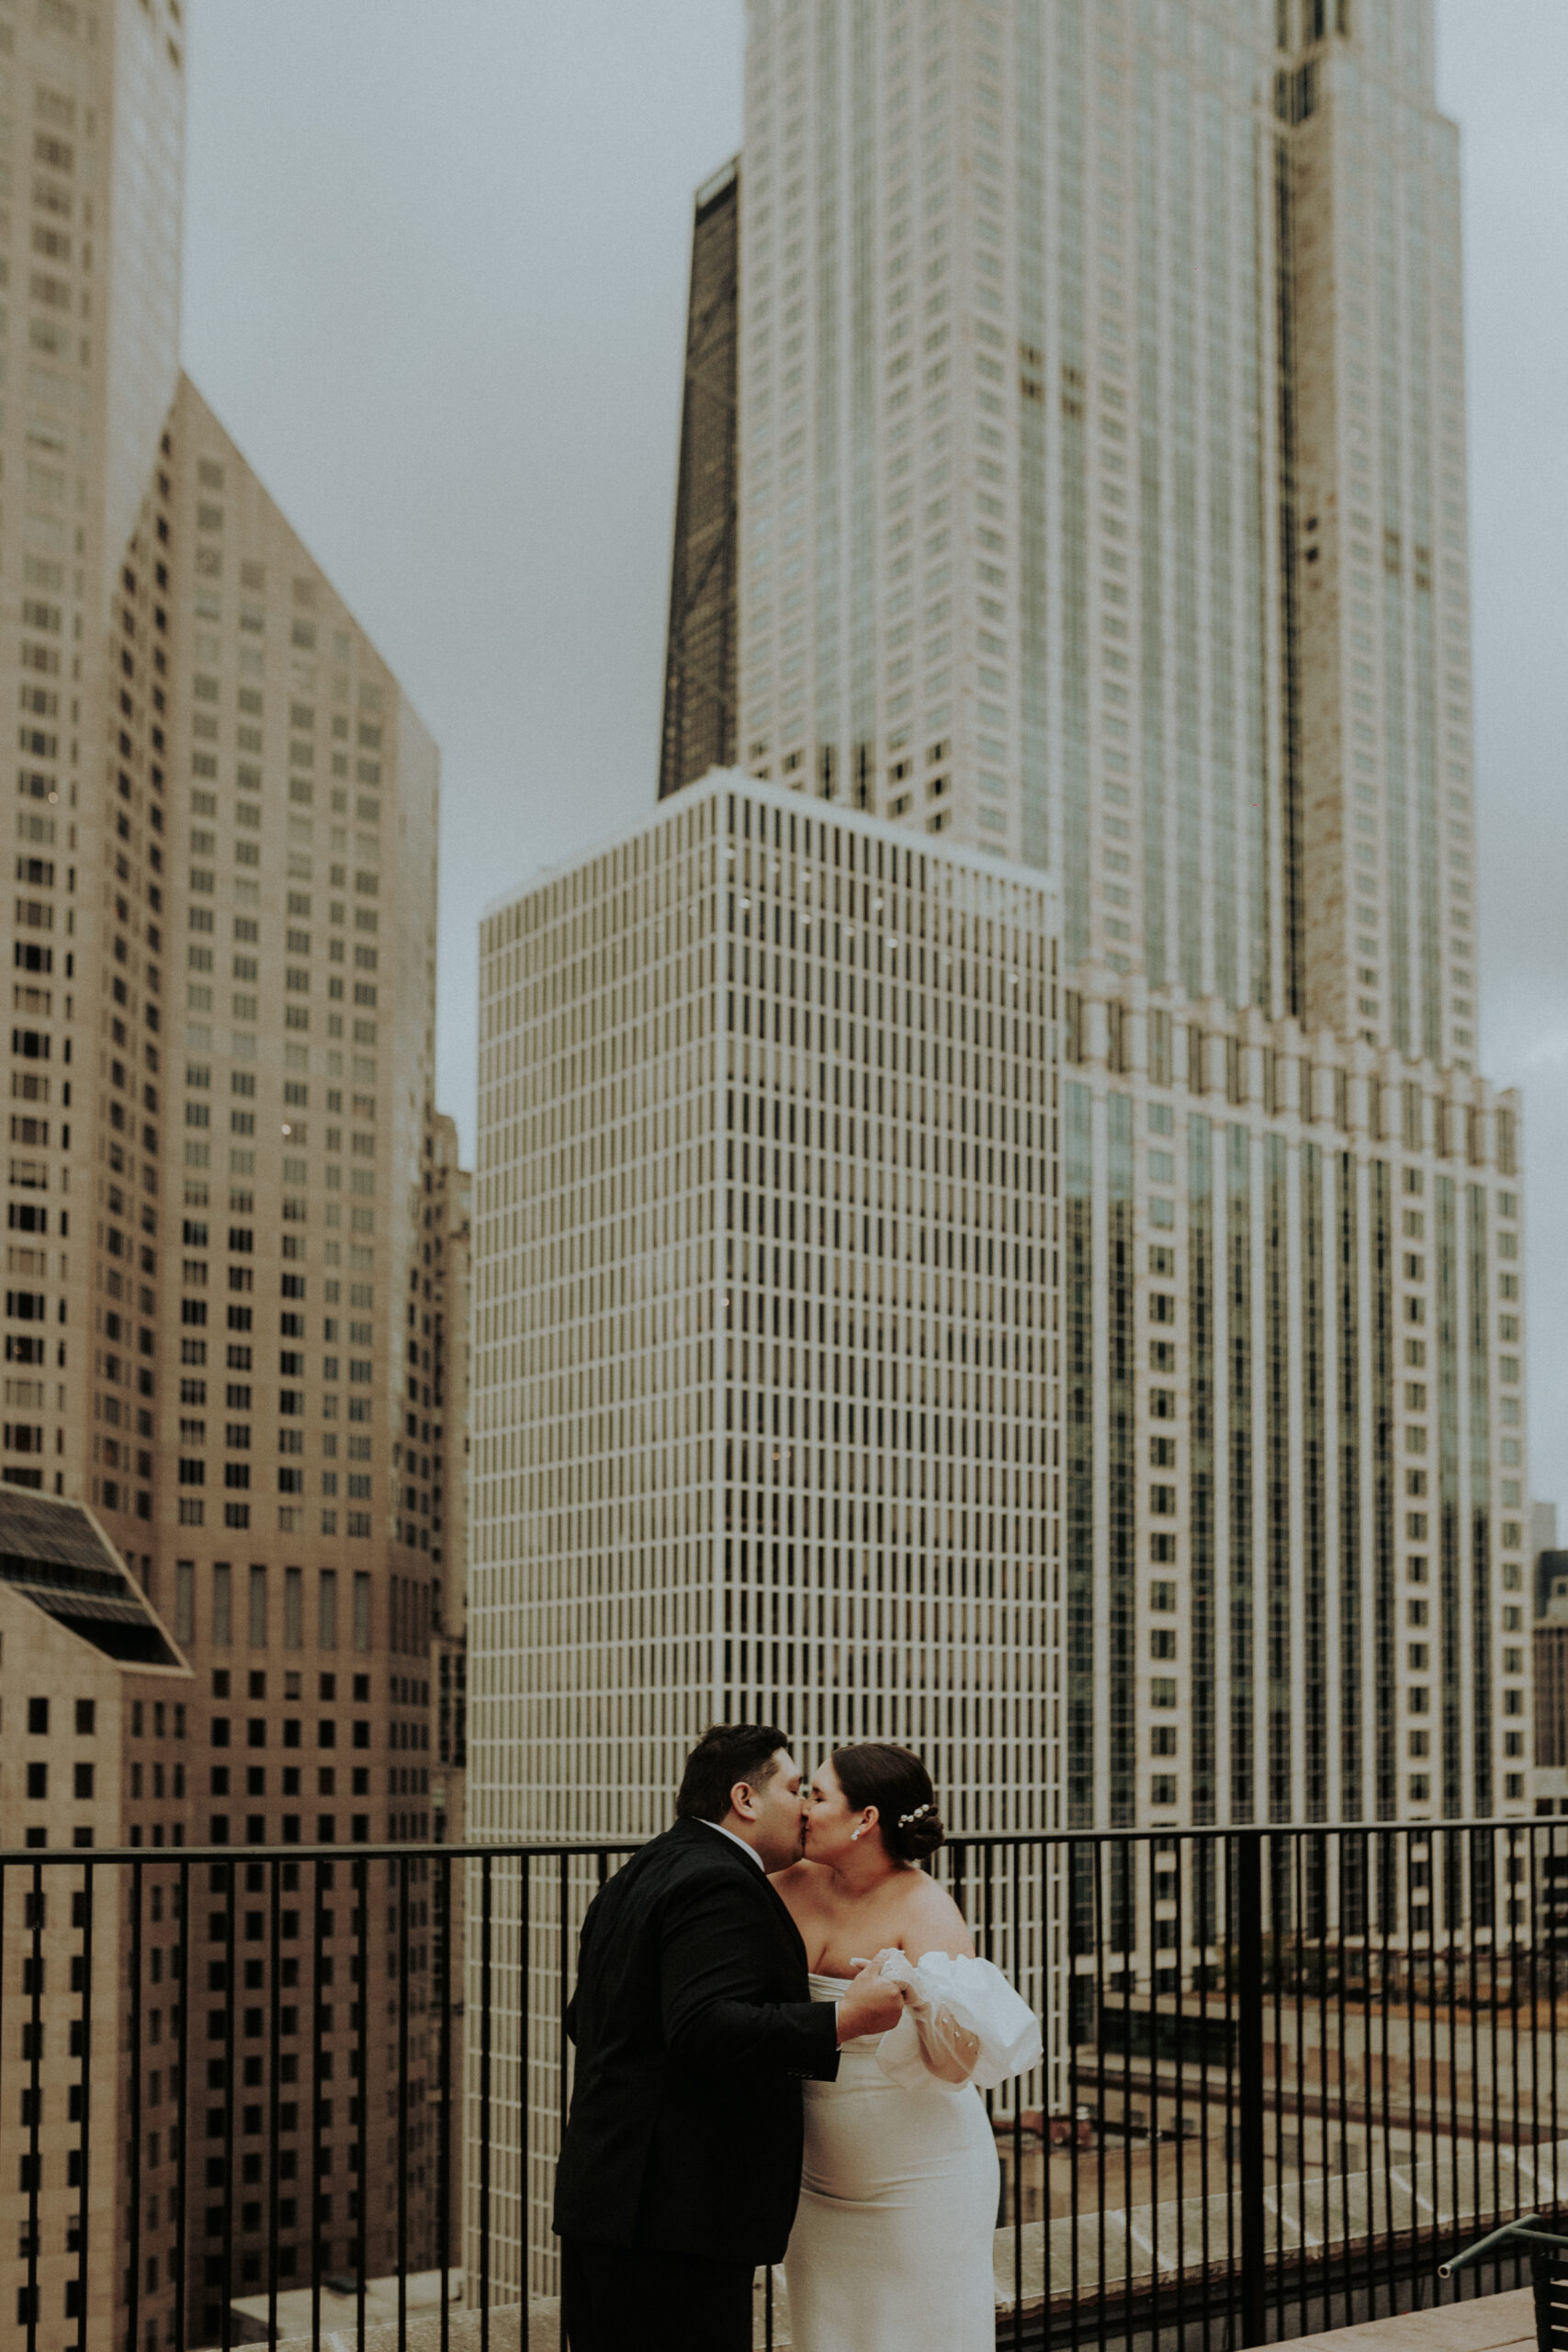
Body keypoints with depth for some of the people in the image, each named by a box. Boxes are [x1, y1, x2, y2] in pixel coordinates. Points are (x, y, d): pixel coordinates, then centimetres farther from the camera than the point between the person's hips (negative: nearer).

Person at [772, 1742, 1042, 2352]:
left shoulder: (926, 1911, -16)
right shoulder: (795, 1886, -2)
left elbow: (957, 2067, -22)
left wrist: (923, 1998, -39)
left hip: (920, 2182, -5)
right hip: (821, 2180, 5)